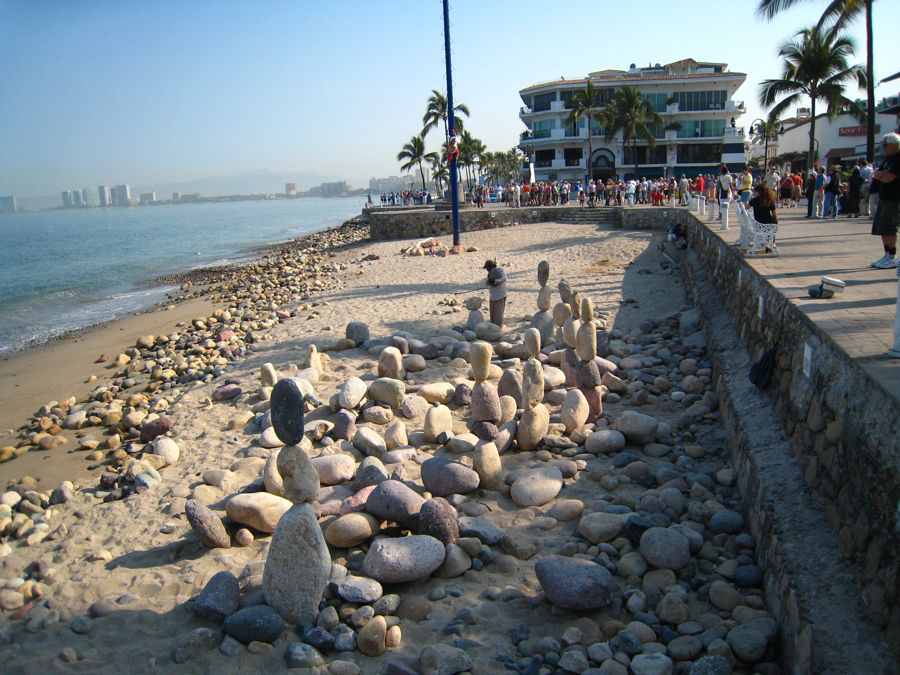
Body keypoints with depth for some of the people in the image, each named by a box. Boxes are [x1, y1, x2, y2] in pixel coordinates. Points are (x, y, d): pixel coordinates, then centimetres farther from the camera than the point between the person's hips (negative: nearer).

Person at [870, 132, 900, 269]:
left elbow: (888, 178, -21)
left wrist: (880, 175, -1)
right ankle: (887, 255, 16)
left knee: (888, 228, -10)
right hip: (884, 198, 9)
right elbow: (876, 174, 9)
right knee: (881, 228, 9)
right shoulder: (888, 158, 16)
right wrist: (884, 173, -10)